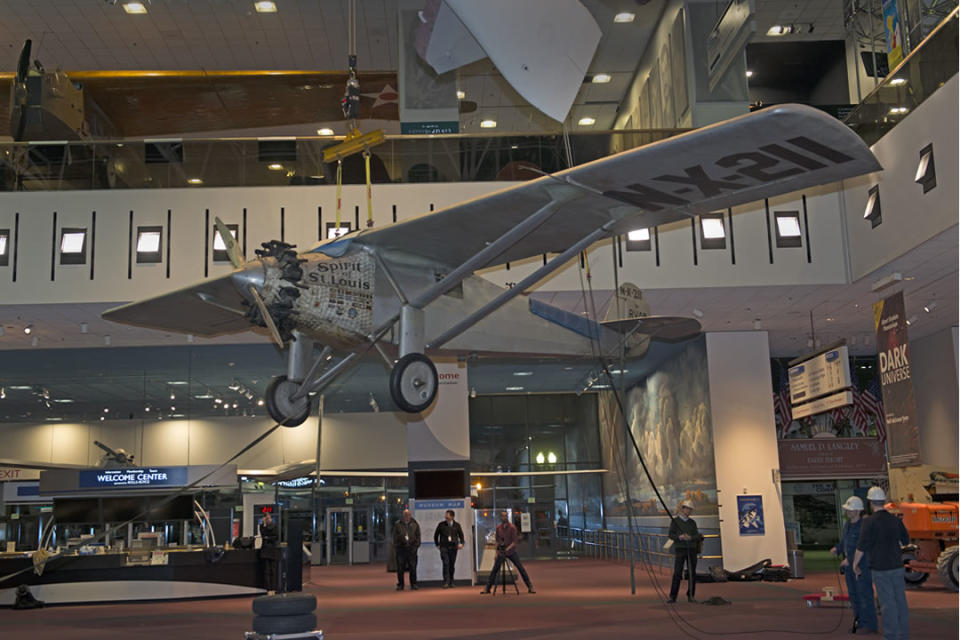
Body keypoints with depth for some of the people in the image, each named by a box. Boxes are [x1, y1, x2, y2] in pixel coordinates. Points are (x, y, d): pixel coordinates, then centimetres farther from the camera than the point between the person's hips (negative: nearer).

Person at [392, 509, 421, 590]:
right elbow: (395, 537, 8)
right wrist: (396, 546, -2)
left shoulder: (415, 524, 7)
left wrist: (416, 546, -2)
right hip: (401, 548, 0)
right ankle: (400, 585, 9)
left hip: (412, 548, 0)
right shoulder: (398, 524, 6)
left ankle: (413, 584, 9)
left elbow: (418, 536, 8)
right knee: (400, 568, 1)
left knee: (413, 567, 1)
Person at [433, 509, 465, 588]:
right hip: (444, 547, -2)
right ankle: (446, 582, -15)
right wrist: (437, 545, 8)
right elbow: (436, 535, 14)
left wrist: (461, 543, -1)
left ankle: (451, 582, 16)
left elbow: (461, 535, 16)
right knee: (446, 564, -14)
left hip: (453, 548, 2)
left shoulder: (457, 525, 7)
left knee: (452, 565, 6)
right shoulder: (441, 525, 3)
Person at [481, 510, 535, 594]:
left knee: (521, 569, -6)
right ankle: (487, 588, 8)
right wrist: (497, 551, 2)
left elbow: (515, 541, -13)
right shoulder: (498, 527, 3)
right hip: (501, 552, 3)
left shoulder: (512, 527, -10)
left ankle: (530, 587, 0)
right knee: (494, 570, 0)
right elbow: (497, 541, 11)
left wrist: (508, 548, -27)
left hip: (511, 552, -3)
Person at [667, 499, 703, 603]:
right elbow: (671, 535, -7)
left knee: (692, 573, 0)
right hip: (680, 550, -3)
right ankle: (672, 597, -7)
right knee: (677, 573, -10)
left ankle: (691, 596, 8)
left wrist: (690, 537, -20)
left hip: (691, 550, 3)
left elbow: (697, 537, 3)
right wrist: (680, 537, -27)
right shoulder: (675, 521, 1)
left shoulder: (692, 522, 11)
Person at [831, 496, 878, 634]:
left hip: (862, 566, -9)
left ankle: (870, 625, 3)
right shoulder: (847, 524, 11)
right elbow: (843, 541, 20)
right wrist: (837, 549, 0)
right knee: (853, 595, 14)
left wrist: (850, 560, -23)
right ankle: (859, 623, 24)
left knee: (865, 594, -4)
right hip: (849, 566, 9)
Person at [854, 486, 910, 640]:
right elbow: (906, 540, 16)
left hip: (880, 568, -5)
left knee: (887, 602, 0)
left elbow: (861, 546, -14)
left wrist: (855, 564, -1)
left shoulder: (869, 522, -15)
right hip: (897, 566, 5)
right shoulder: (895, 519, 3)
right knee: (900, 599, 13)